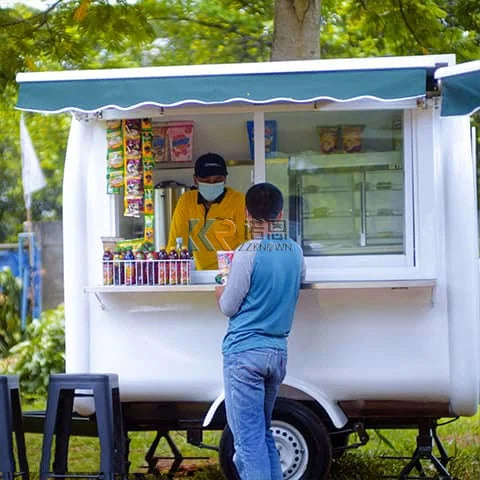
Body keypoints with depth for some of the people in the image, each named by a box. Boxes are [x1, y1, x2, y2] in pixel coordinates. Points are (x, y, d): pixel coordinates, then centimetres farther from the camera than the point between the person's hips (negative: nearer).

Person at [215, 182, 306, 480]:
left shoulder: (249, 252, -12)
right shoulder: (295, 251, 6)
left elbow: (229, 308, -6)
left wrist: (221, 294, 14)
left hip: (245, 352, -7)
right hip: (278, 351, 7)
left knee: (249, 439, -6)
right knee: (263, 433, 19)